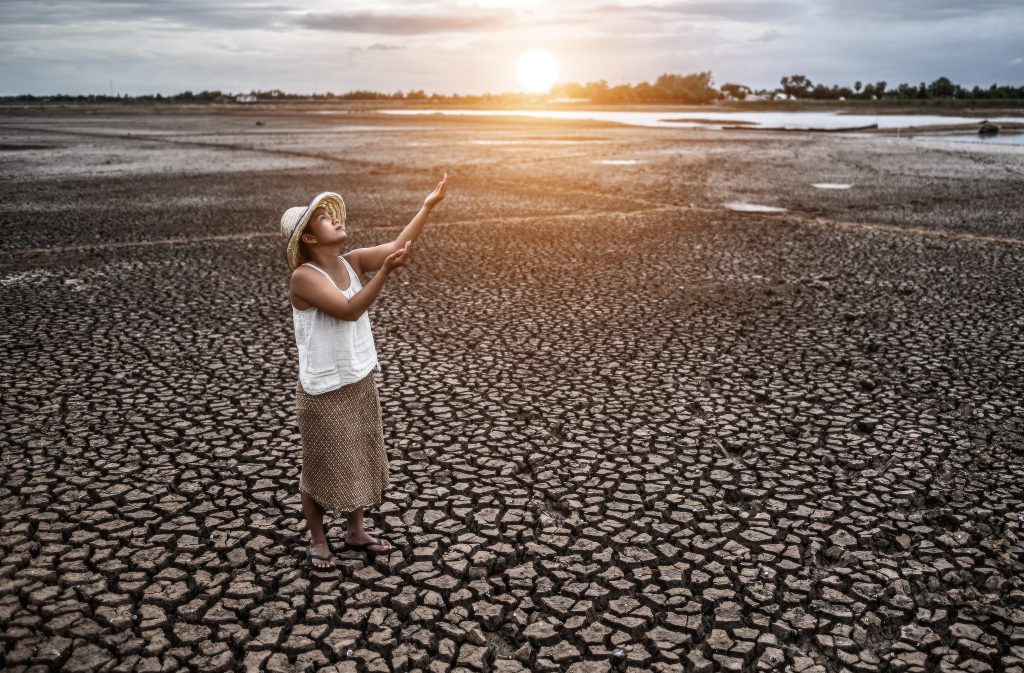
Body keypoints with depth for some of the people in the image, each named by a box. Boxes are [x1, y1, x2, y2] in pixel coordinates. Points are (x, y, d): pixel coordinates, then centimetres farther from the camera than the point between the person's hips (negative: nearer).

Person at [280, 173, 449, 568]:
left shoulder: (351, 262, 0)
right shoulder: (304, 277, -20)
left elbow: (396, 247, -8)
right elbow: (349, 310, -31)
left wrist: (428, 205, -15)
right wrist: (385, 271, -41)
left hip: (360, 381, 7)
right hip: (323, 390, -7)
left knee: (361, 457, 19)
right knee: (322, 465, 10)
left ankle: (355, 532, 38)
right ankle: (317, 540, 30)